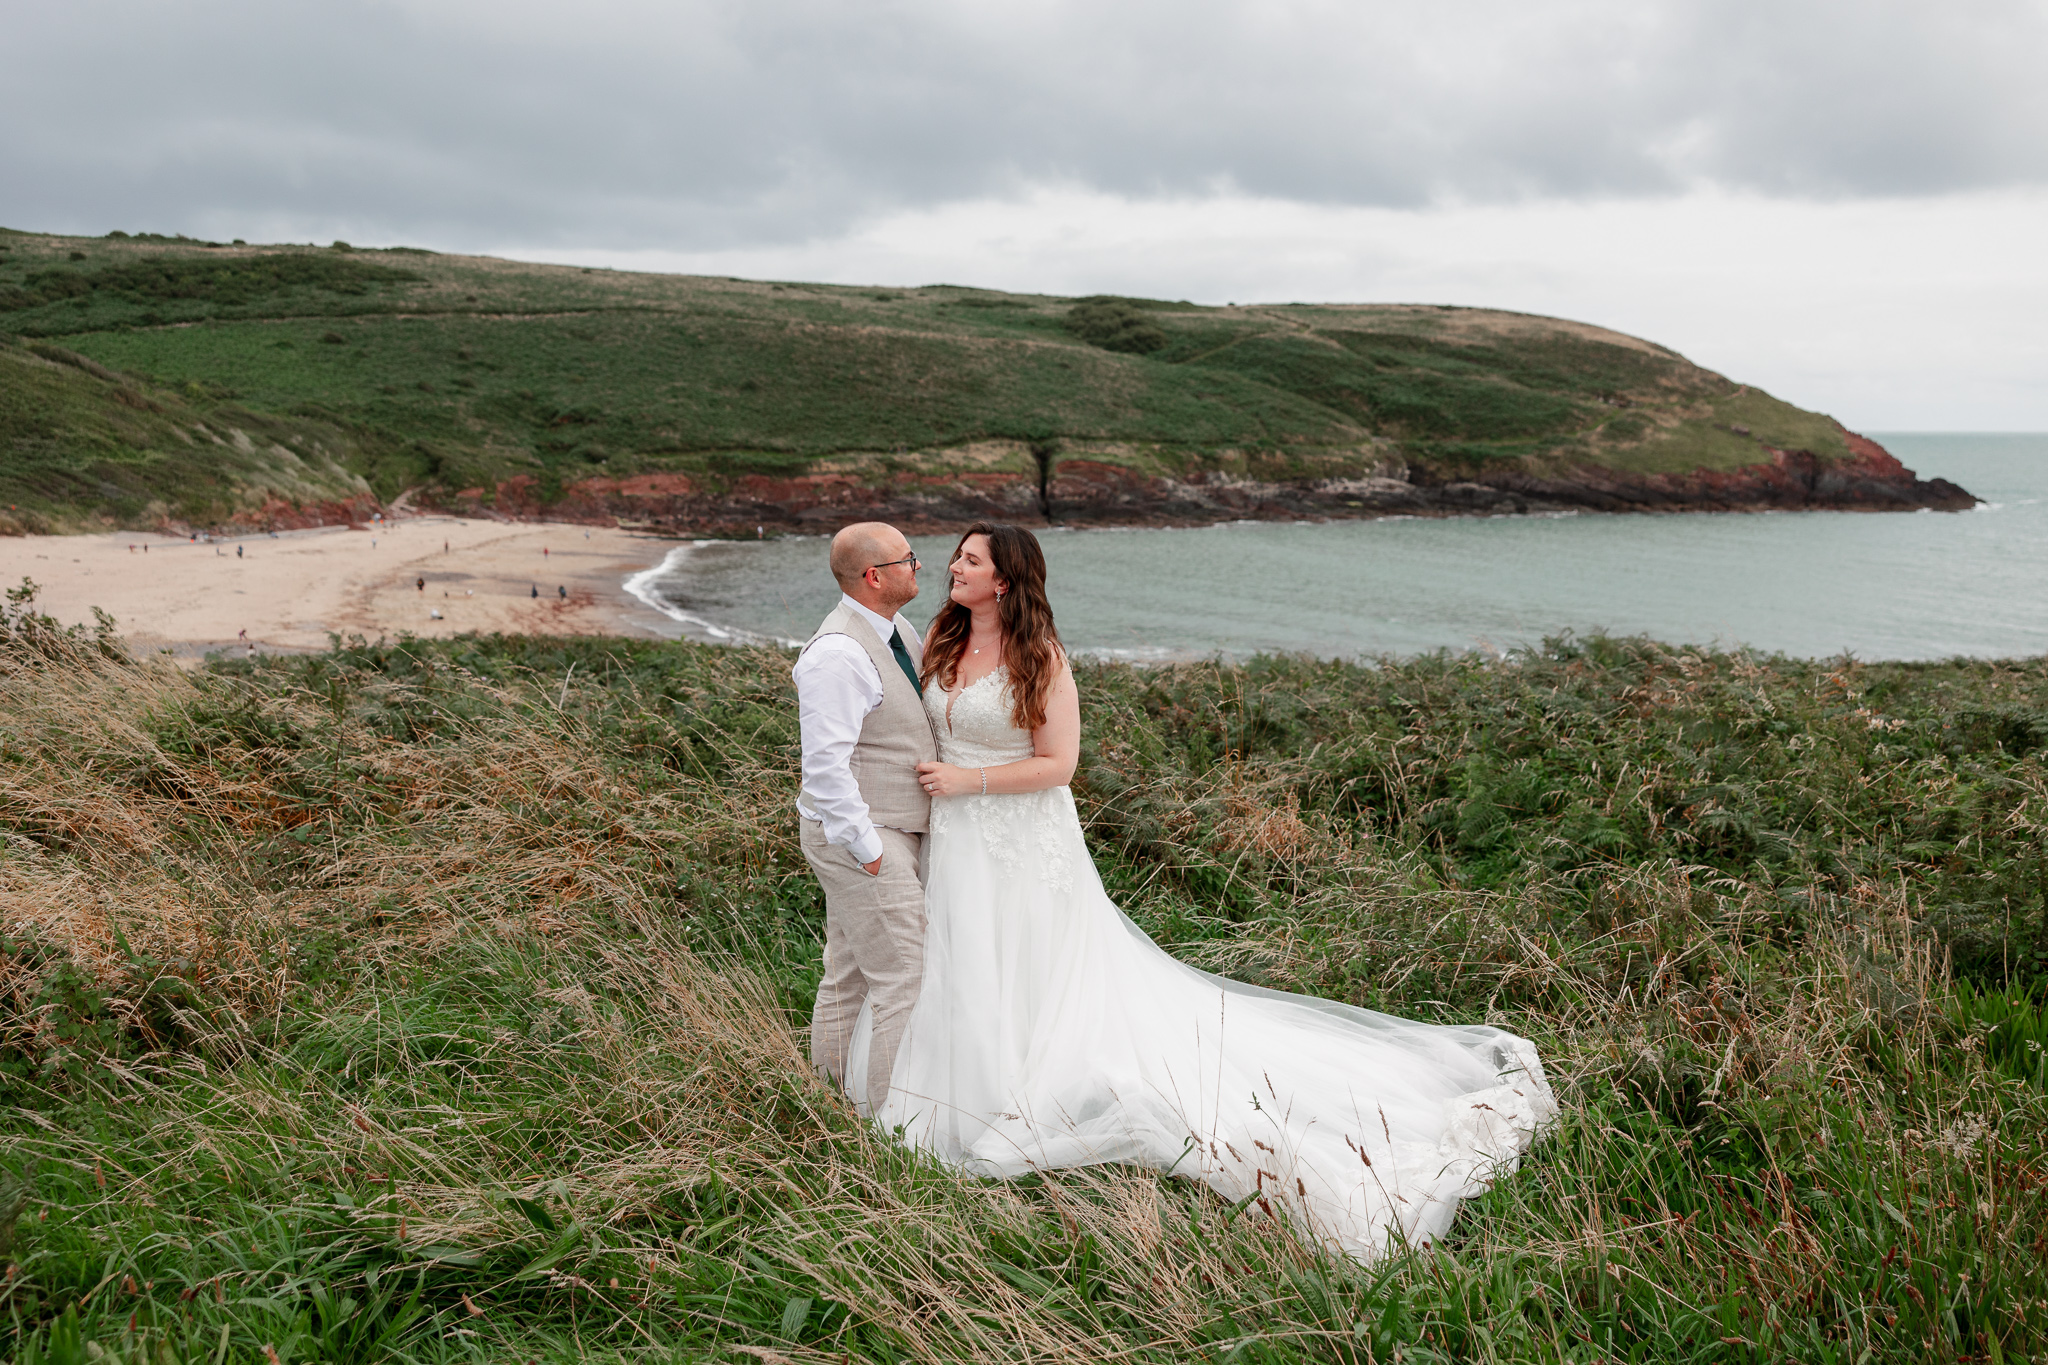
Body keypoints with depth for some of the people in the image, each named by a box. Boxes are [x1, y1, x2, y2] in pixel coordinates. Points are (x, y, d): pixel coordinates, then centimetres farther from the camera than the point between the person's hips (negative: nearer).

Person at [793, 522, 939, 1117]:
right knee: (903, 977, -5)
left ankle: (832, 1086, 32)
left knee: (851, 970, 19)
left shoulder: (897, 629, 8)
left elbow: (935, 701, 24)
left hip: (895, 827, 10)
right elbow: (826, 765, -25)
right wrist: (867, 847, -22)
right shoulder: (838, 654, -23)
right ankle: (877, 1116, 7)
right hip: (858, 834, -10)